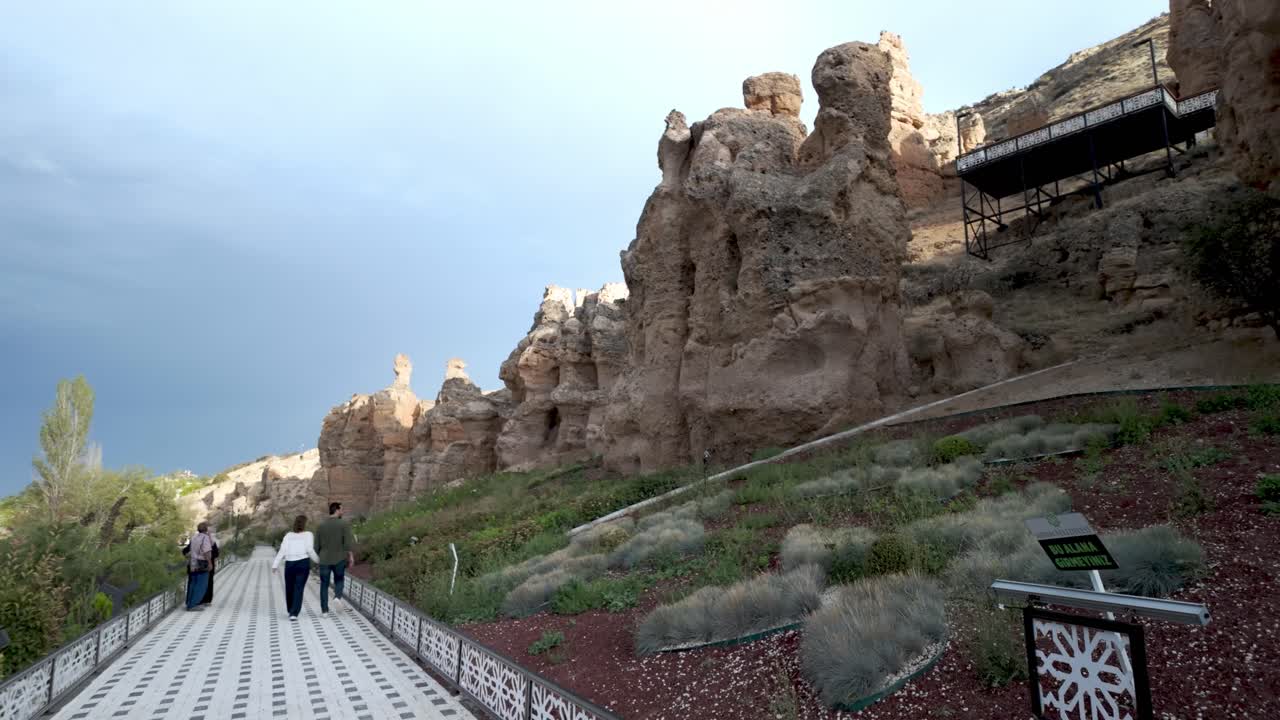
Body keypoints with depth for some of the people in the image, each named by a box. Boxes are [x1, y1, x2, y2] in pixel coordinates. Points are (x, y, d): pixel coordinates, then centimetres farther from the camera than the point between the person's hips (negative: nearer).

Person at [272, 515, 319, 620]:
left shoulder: (288, 535, 9)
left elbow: (282, 550, -1)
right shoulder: (308, 535, 1)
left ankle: (291, 611, 33)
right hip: (303, 563, -3)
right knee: (298, 589, -2)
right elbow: (310, 549, -10)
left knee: (289, 588, 19)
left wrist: (275, 565, -3)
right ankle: (293, 614, -15)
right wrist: (318, 560, 3)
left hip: (289, 564, 3)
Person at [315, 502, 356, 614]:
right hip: (339, 559, -2)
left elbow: (317, 545, 7)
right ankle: (337, 597, -10)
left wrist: (318, 557, 19)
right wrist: (351, 556, -9)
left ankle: (324, 610, 10)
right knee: (339, 580, 17)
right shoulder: (344, 524, -8)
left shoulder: (320, 526, 3)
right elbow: (348, 542, -14)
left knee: (324, 585, 11)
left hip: (324, 560, 2)